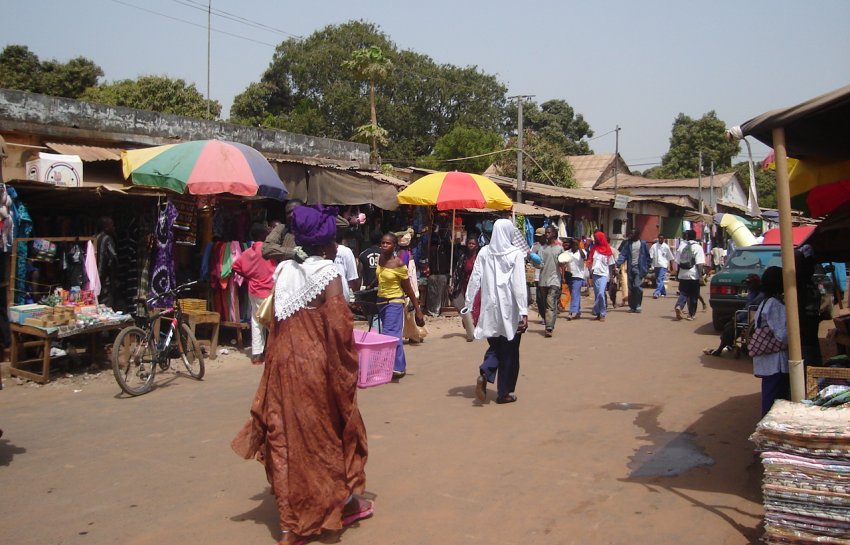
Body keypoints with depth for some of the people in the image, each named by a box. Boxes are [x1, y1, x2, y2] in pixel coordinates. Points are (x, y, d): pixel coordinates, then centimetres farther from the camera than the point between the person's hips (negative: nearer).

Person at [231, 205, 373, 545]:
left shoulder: (284, 270, 8)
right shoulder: (327, 272, -11)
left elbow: (275, 320, 7)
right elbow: (338, 326, -18)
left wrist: (281, 355, 12)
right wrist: (346, 368, -7)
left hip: (283, 363, 6)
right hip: (317, 364, -6)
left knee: (287, 434, 10)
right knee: (325, 431, 10)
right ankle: (341, 502, 28)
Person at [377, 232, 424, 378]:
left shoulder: (398, 264, -15)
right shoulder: (379, 259, 2)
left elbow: (408, 289, -11)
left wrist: (418, 310, -9)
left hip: (394, 302, -6)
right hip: (381, 301, 6)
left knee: (390, 335, -12)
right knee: (394, 335, 12)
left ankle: (397, 368, -6)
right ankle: (400, 367, 21)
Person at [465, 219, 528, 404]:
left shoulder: (484, 252, 0)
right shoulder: (516, 254, -9)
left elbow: (475, 280, -1)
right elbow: (519, 285, -14)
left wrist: (468, 305, 5)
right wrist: (524, 312, -13)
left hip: (490, 308, 3)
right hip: (509, 309, -3)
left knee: (495, 347, 19)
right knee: (509, 351, 10)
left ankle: (484, 374, -7)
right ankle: (504, 393, 16)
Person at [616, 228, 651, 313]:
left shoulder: (642, 243, 3)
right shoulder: (627, 243, 7)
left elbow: (647, 256, 6)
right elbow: (623, 254, -1)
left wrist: (647, 267, 2)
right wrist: (618, 263, -18)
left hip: (639, 268, -3)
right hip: (630, 268, 3)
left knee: (637, 286, -15)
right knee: (631, 288, 5)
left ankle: (638, 306, -2)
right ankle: (632, 306, 15)